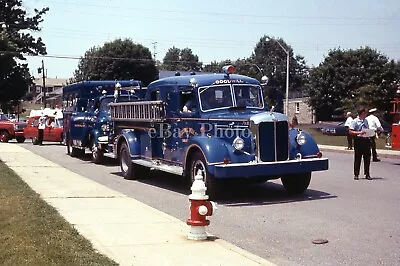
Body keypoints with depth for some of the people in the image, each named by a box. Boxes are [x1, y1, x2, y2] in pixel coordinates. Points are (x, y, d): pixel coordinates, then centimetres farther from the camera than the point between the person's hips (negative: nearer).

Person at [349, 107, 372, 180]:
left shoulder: (366, 121, 14)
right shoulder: (355, 121, -5)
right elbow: (350, 131, -9)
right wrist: (359, 132, -20)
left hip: (366, 140, 6)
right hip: (358, 140, -6)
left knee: (367, 158, 5)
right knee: (357, 158, 0)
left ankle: (367, 174, 13)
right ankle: (356, 174, 7)